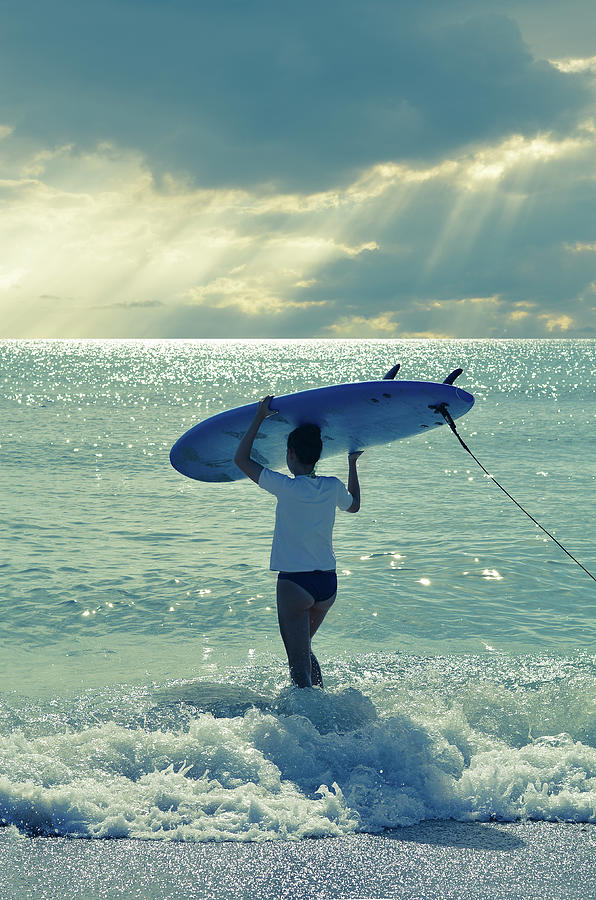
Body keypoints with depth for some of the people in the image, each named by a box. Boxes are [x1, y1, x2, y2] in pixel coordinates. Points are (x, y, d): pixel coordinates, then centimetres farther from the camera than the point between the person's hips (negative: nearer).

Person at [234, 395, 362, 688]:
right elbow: (354, 505, 26)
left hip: (294, 583, -6)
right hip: (328, 583, 6)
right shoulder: (333, 487, 0)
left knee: (298, 662, 0)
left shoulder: (286, 487, -14)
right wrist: (352, 464, 35)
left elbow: (241, 459, -5)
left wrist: (260, 417, 1)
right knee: (303, 648, 27)